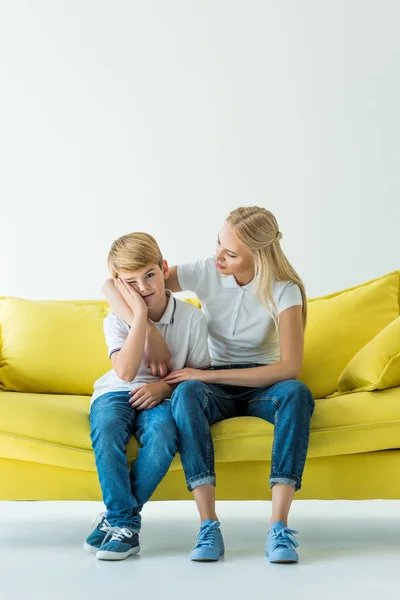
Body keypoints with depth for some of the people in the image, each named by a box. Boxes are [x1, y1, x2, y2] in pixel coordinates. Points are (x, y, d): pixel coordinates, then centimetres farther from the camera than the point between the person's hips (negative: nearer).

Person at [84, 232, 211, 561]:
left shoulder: (192, 318, -5)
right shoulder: (117, 320, -7)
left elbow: (199, 373, 4)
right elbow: (126, 373, -24)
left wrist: (165, 386, -16)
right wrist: (140, 314, -25)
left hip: (161, 397, 0)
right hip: (117, 392, 0)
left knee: (162, 435, -35)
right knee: (106, 427, -35)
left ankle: (116, 518, -16)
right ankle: (125, 522, -22)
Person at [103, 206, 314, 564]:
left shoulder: (284, 290, -13)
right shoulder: (204, 273, -9)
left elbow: (290, 367, -21)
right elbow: (111, 286, -8)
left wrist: (207, 374, -23)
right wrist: (150, 333, -24)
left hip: (261, 386, -1)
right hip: (213, 387, 1)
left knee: (298, 393, -35)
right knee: (186, 392, -35)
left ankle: (278, 526, -41)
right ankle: (208, 526, -40)